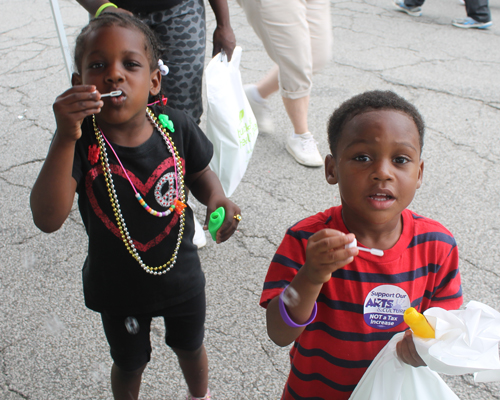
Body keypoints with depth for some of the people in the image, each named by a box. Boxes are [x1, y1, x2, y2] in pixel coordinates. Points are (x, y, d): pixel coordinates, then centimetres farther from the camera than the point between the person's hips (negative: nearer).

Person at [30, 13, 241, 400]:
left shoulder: (176, 126, -20)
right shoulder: (81, 142, -26)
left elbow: (200, 174, 0)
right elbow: (48, 219, -38)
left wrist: (217, 198, -23)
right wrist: (65, 137, -47)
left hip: (181, 277, 2)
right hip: (118, 288, -1)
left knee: (190, 348, 30)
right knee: (128, 365, 26)